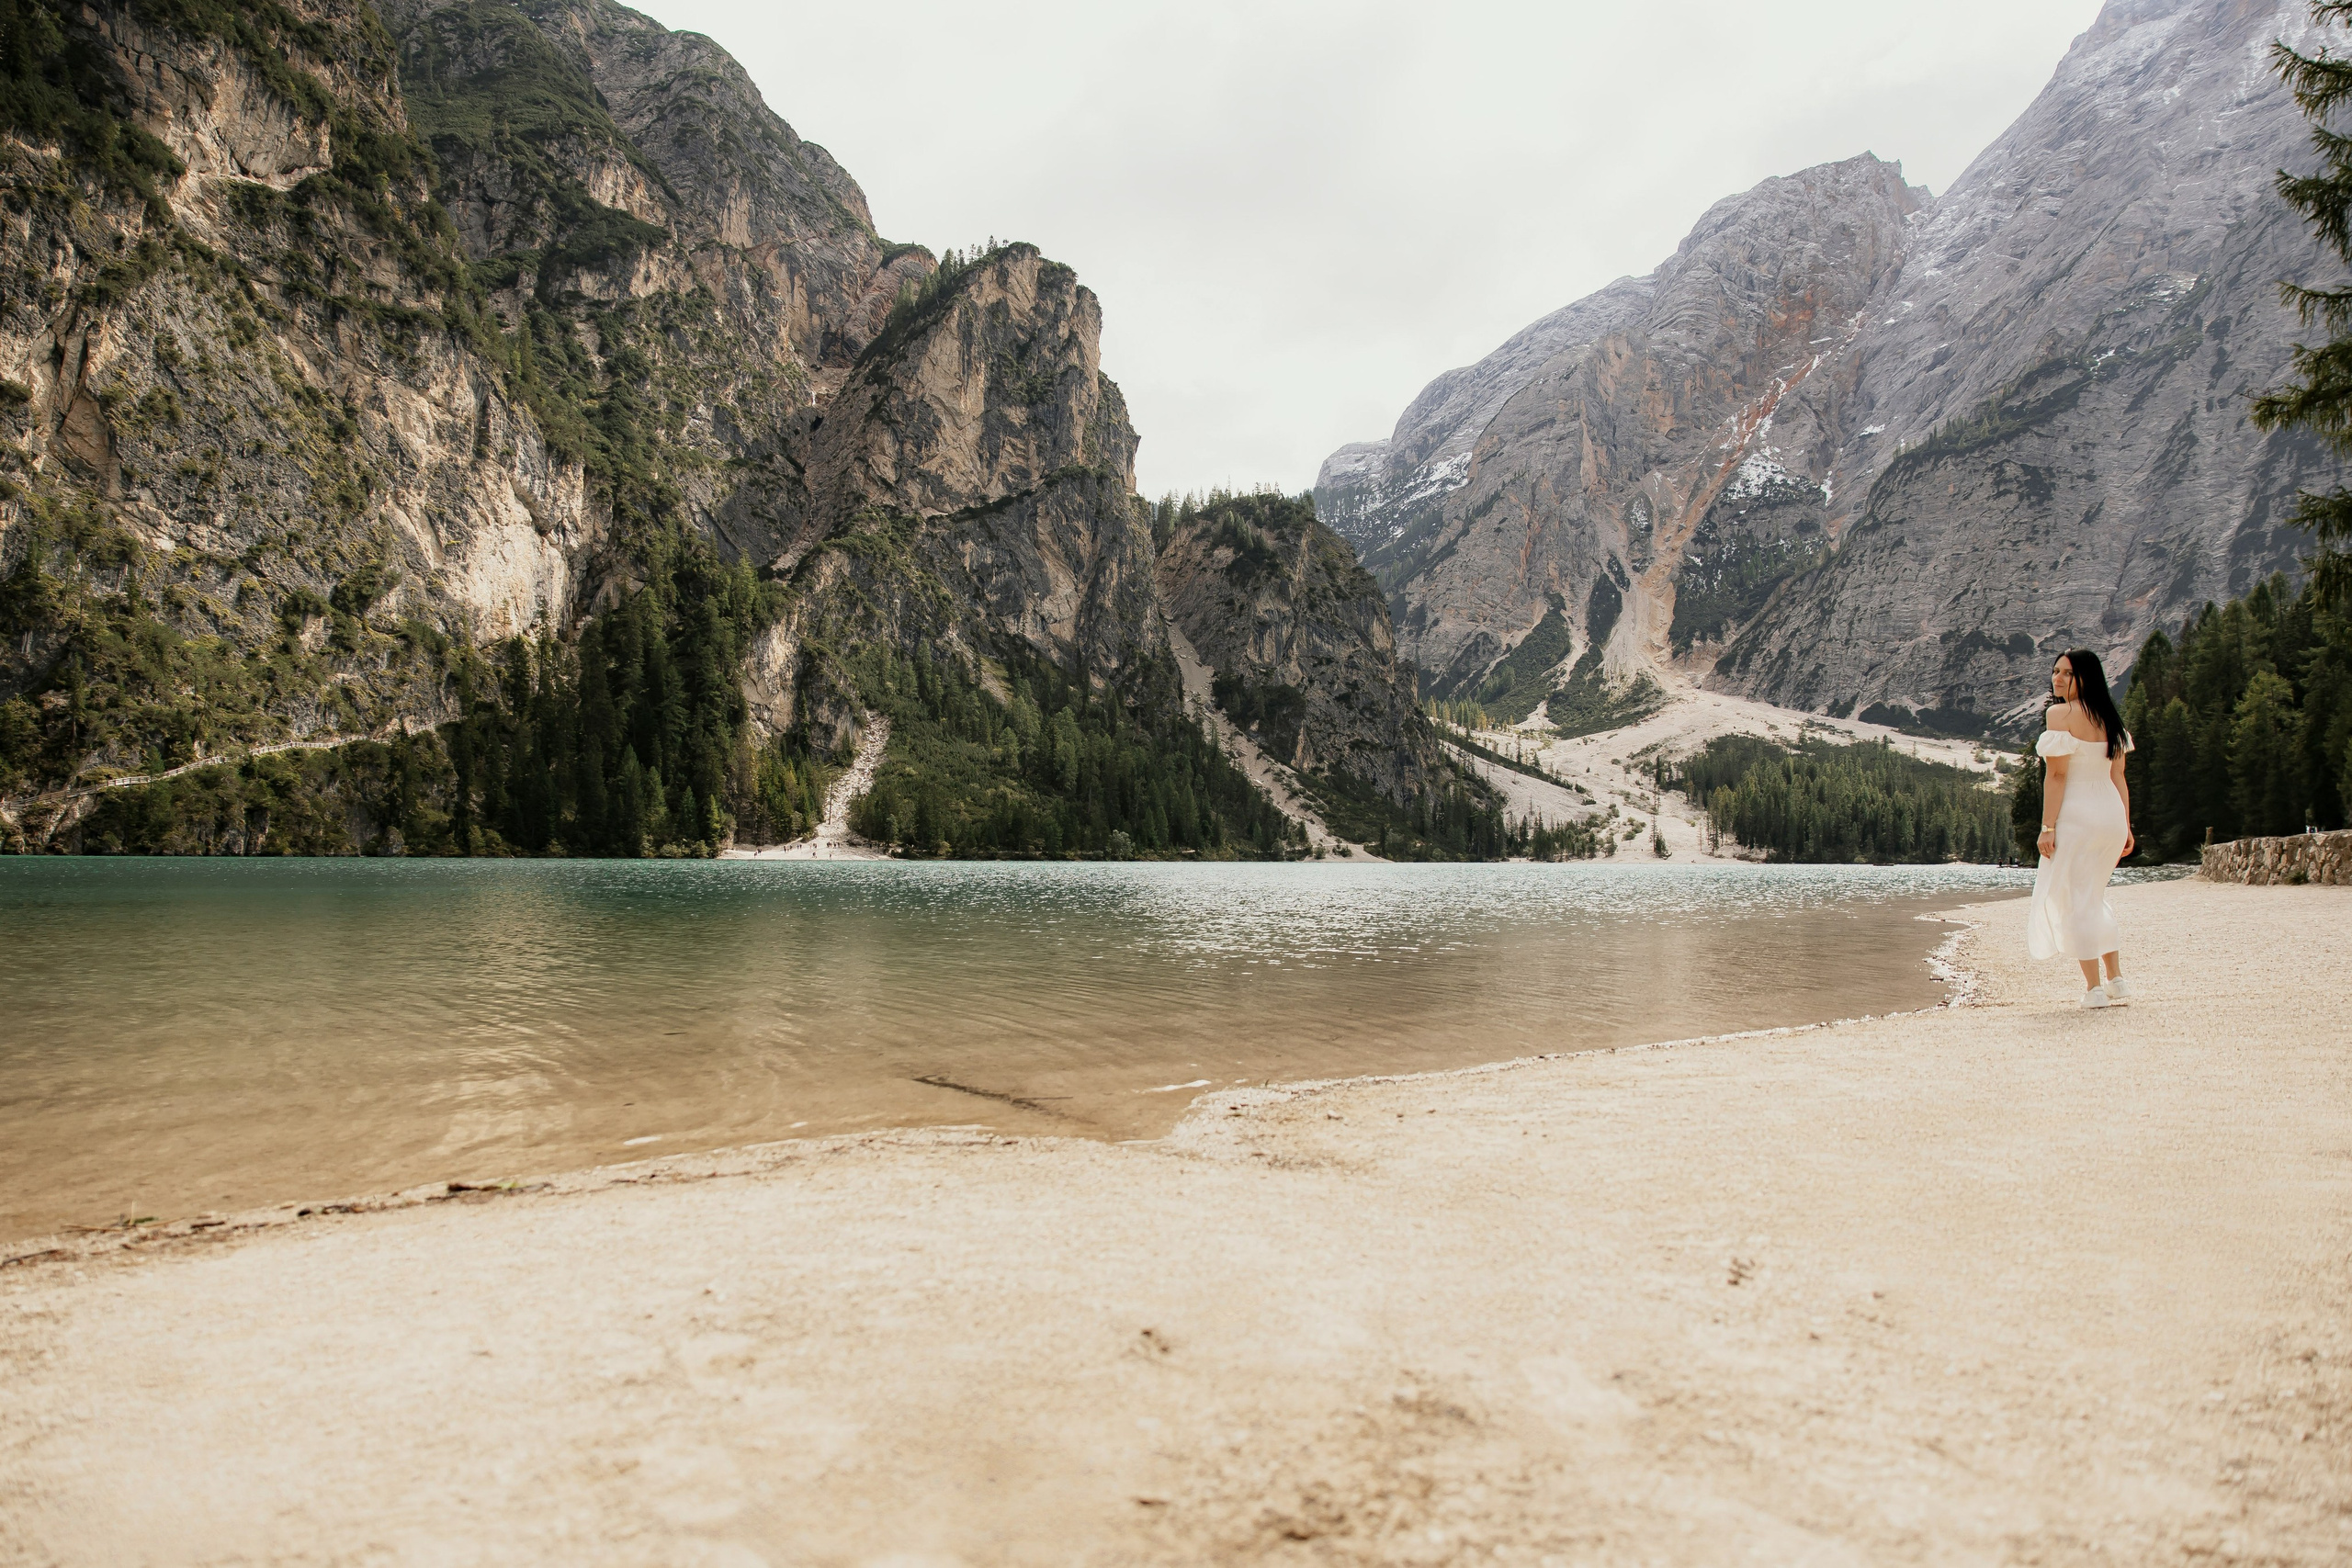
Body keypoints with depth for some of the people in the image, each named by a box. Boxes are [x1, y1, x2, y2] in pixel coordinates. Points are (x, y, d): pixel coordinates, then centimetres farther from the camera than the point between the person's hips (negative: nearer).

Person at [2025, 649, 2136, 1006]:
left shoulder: (2059, 714, -10)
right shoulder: (2109, 718, 12)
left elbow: (2057, 775, -15)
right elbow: (2118, 777, 12)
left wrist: (2047, 827, -14)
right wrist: (2125, 826, 14)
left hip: (2076, 815, -8)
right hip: (2111, 814, 8)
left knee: (2073, 900, 1)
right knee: (2093, 898, 20)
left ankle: (2094, 988, 1)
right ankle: (2117, 982, 18)